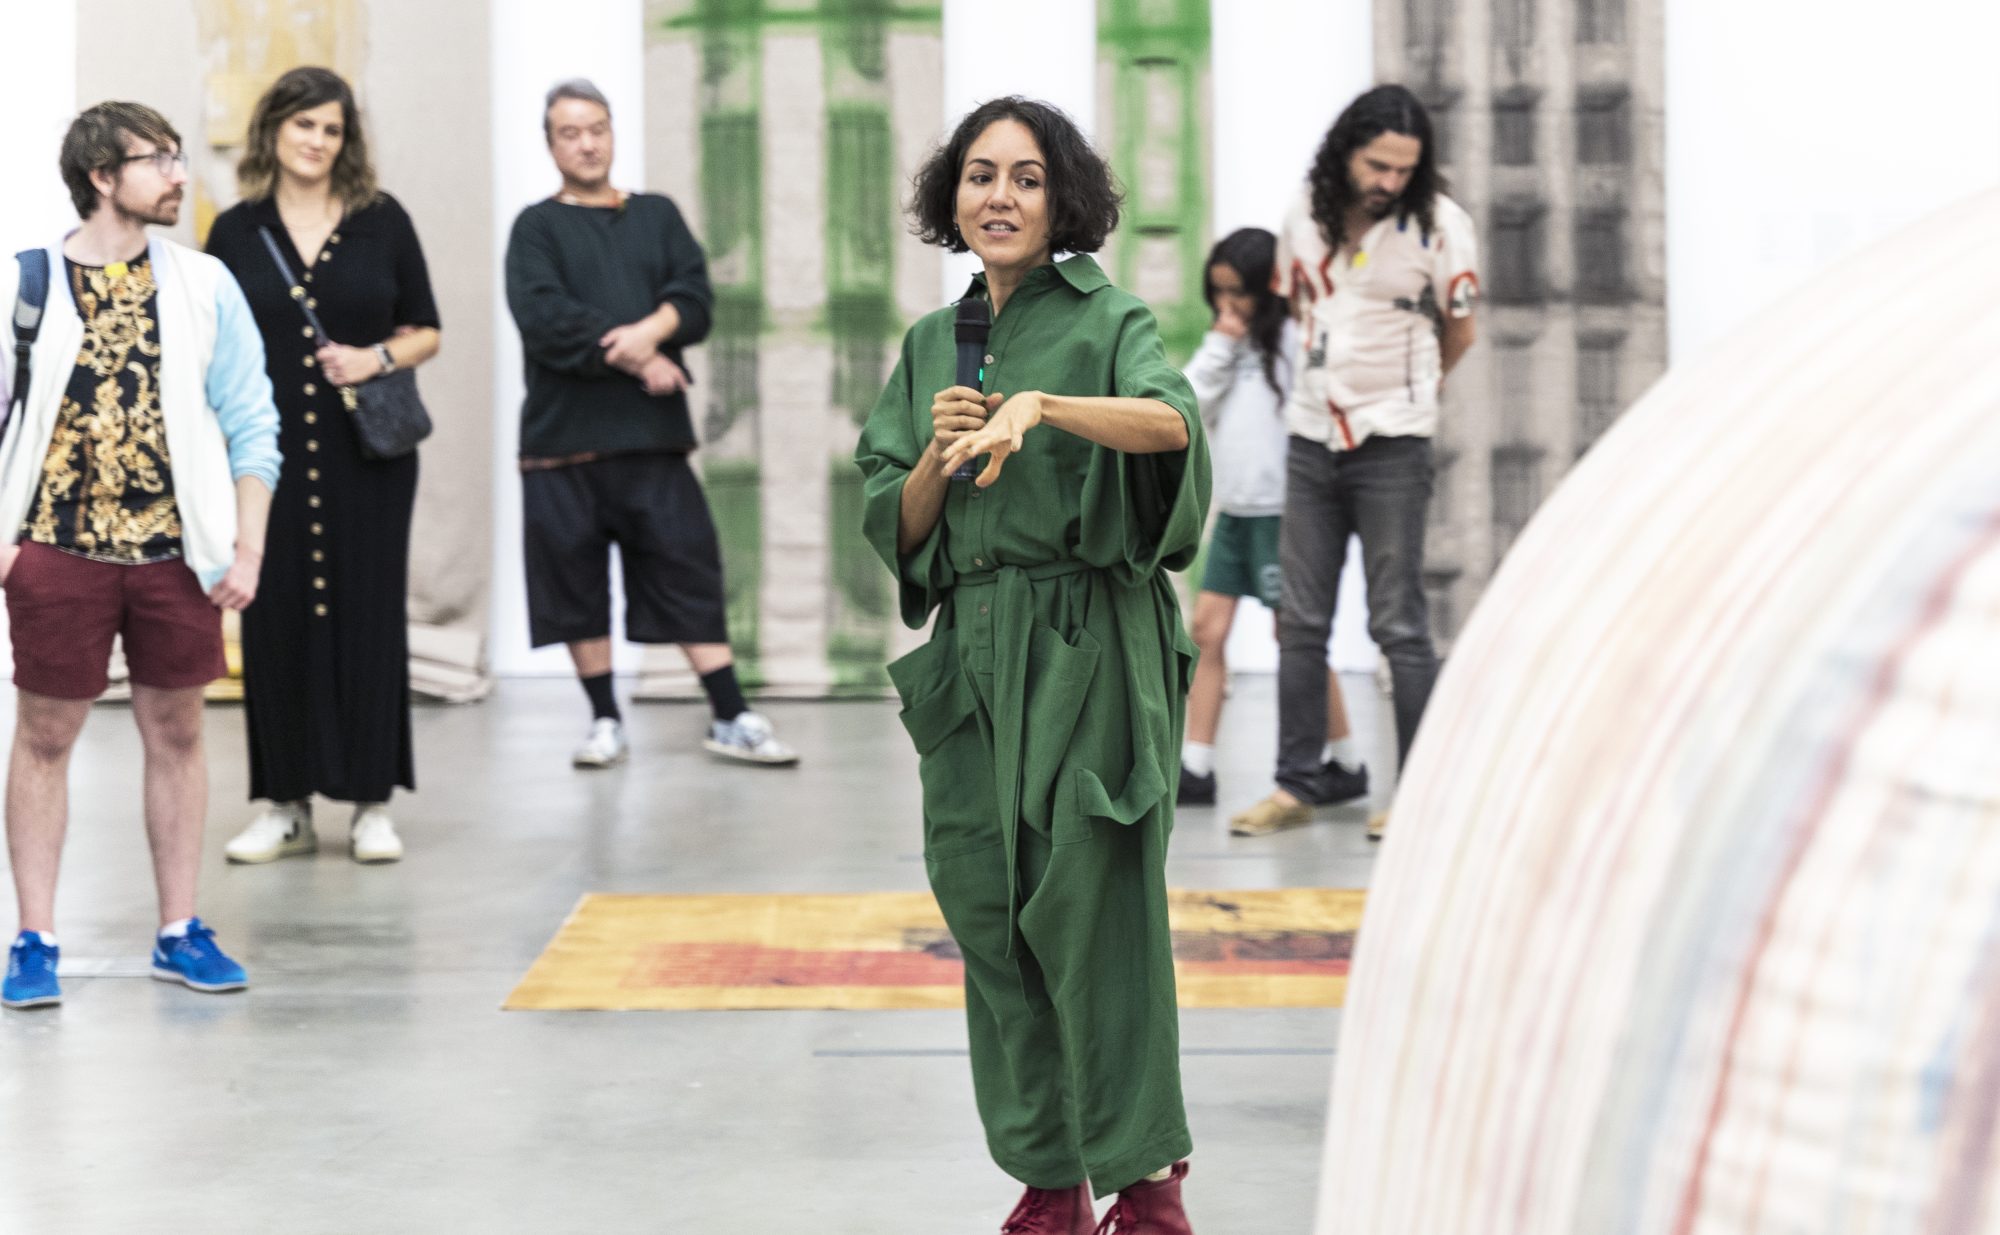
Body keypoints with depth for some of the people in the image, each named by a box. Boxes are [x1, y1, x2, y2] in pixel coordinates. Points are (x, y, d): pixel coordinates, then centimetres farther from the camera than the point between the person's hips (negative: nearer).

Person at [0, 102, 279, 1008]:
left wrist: (246, 547, -2)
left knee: (176, 734, 8)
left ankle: (180, 933, 18)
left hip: (176, 552, 2)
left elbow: (251, 424, 5)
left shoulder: (202, 285, 4)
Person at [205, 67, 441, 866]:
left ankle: (371, 803, 9)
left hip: (368, 451, 0)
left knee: (367, 615, 1)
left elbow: (425, 332, 9)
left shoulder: (382, 221, 5)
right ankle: (285, 805, 12)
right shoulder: (237, 231, 6)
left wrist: (377, 358, -11)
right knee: (277, 619, 2)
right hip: (271, 454, 1)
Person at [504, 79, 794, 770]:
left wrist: (652, 329, -18)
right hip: (563, 434, -2)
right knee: (575, 581, 2)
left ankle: (731, 720, 3)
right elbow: (544, 319, -10)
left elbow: (695, 299, 3)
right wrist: (634, 357, -13)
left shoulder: (657, 216, 16)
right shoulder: (536, 227, 6)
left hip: (652, 433, 2)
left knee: (690, 571, 0)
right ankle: (606, 721, 13)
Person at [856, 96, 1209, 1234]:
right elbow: (896, 529, 14)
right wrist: (940, 452, -6)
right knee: (990, 915, 4)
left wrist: (1037, 405, -37)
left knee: (1092, 907, -7)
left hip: (1092, 656, -5)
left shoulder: (1107, 321, -1)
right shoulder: (932, 346, 15)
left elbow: (1172, 421, -23)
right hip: (971, 657, 5)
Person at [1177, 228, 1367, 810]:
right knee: (1207, 630, 4)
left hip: (1280, 510, -7)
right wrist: (1218, 348, -4)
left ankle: (1345, 761, 11)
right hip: (1233, 510, 7)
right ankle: (1195, 768, 7)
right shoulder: (1227, 344, 13)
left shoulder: (1292, 340, -9)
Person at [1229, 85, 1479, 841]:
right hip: (1311, 438, 4)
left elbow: (1458, 333, 5)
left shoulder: (1441, 224, -6)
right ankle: (1298, 784, 15)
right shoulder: (1307, 213, 3)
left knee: (1398, 625, -3)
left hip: (1392, 444, -4)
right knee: (1301, 623, 7)